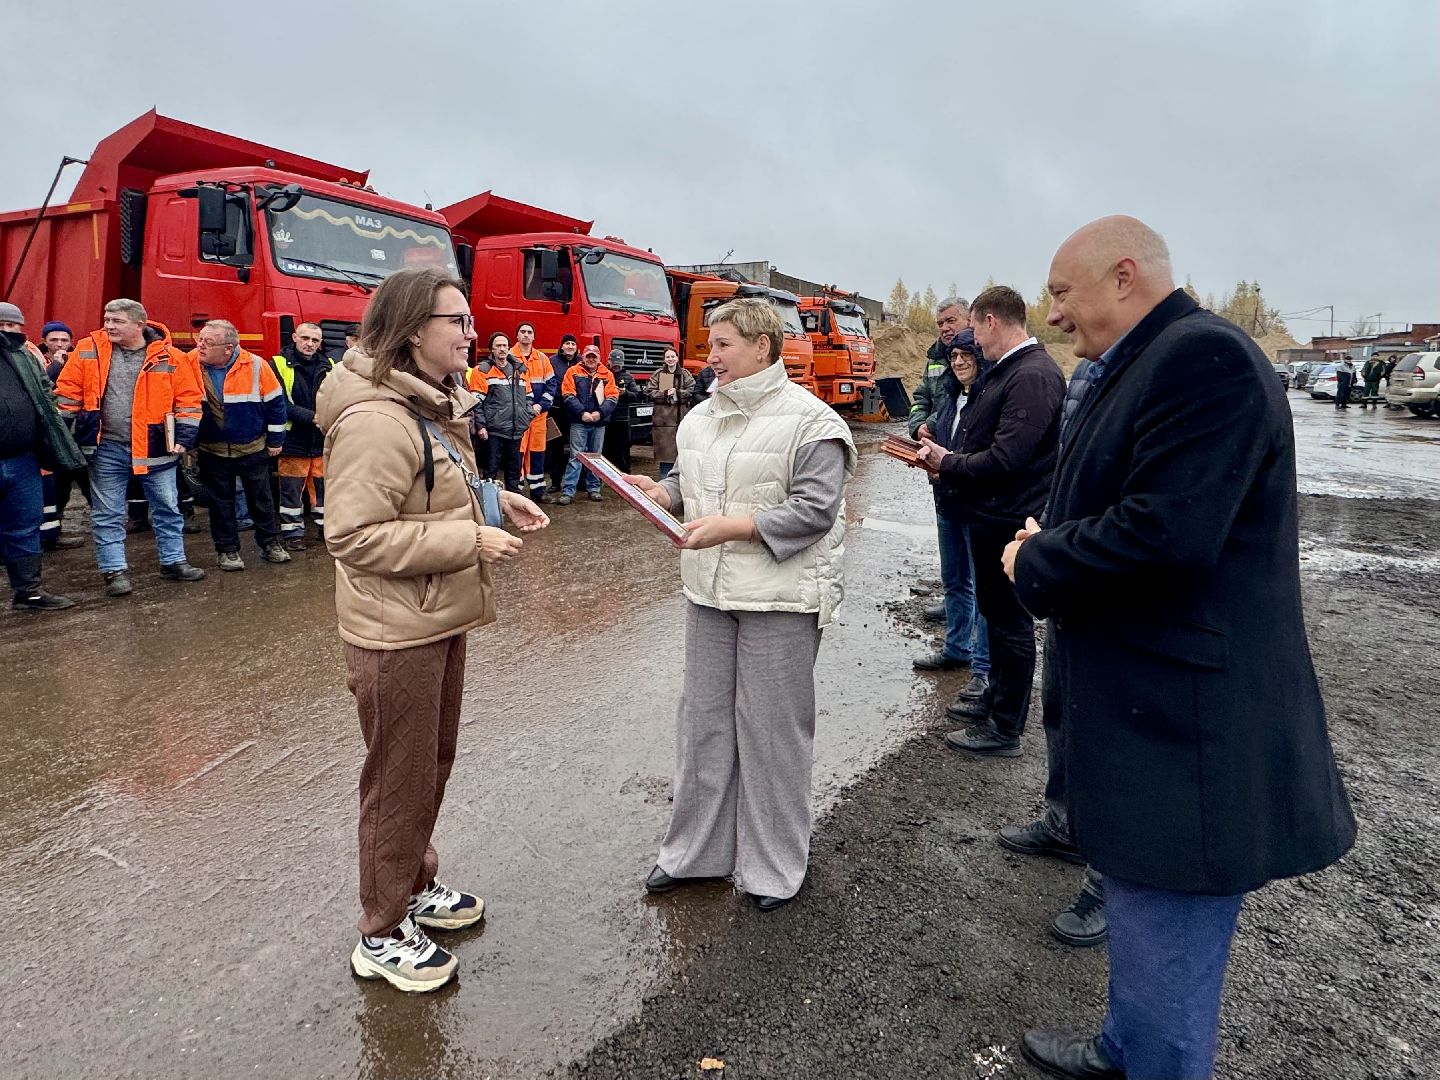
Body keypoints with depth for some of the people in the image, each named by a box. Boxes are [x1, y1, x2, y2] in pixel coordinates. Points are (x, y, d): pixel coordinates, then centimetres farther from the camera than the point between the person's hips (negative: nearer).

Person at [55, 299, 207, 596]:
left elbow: (188, 399, 0)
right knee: (107, 514, 5)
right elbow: (67, 394, 4)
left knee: (167, 507, 10)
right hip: (106, 448, 0)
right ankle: (115, 570, 14)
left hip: (154, 447, 0)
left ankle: (173, 561, 24)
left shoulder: (169, 356, -5)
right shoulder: (88, 350, -2)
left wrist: (184, 437, -5)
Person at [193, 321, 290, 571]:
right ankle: (227, 549, 22)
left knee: (261, 498, 10)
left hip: (253, 448, -1)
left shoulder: (255, 365, -13)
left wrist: (275, 439, 0)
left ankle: (271, 543, 24)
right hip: (212, 451, 1)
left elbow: (275, 401, -3)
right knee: (220, 502, 10)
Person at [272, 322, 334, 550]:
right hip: (294, 438, -3)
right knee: (291, 488, 3)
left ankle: (325, 526, 24)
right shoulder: (279, 364, -4)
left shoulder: (328, 365, 8)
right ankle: (293, 532, 14)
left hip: (324, 439, 3)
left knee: (324, 486, 10)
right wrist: (312, 417, -20)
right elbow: (280, 403, -12)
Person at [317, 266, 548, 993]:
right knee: (400, 779, 6)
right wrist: (471, 541, -25)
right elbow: (354, 535, -27)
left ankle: (415, 886, 44)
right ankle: (382, 934, 27)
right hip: (397, 632, -10)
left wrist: (491, 499, 3)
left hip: (440, 618, 10)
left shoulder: (431, 407, 9)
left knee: (433, 763, 23)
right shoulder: (374, 421, -24)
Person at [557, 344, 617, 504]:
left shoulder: (607, 374, 8)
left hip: (599, 422, 3)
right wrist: (582, 413, -15)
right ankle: (567, 491, -8)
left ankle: (593, 488, 21)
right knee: (575, 456, -7)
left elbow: (612, 398, 1)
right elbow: (568, 396, -5)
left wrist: (600, 412, -13)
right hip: (579, 422, -3)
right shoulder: (573, 372, 2)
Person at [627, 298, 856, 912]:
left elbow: (814, 510, -18)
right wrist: (660, 492, -1)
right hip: (709, 592, 7)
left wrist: (730, 527, -24)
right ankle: (696, 849, 31)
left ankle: (773, 866, 22)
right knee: (703, 720, 14)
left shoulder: (808, 420, -12)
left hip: (781, 596, -7)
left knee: (771, 728, 4)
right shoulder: (700, 418, 11)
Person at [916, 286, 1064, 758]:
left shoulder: (1035, 376, -20)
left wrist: (948, 462, -13)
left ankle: (1005, 729, 14)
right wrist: (945, 455, 2)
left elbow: (1005, 458, -27)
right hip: (990, 515, 10)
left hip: (1010, 520, -10)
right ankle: (996, 699, 38)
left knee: (1011, 622, 2)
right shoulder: (1005, 370, 11)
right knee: (994, 612, 21)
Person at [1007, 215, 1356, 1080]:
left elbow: (1164, 535, -29)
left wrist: (1034, 563, -13)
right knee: (1140, 921, 27)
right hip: (1151, 709, 11)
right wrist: (1052, 545, 2)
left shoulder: (1204, 356, -19)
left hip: (1187, 728, -11)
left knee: (1166, 954, 6)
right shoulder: (1144, 363, 13)